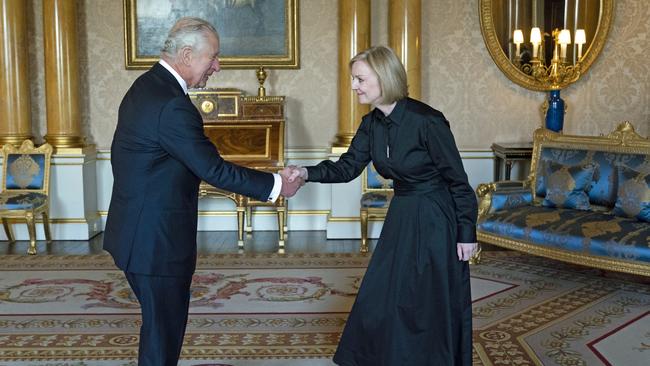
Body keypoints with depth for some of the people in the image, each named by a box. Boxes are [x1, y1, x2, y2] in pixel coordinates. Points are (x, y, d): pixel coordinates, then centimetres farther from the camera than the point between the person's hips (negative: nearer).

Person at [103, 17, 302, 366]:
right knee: (163, 327, 5)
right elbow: (214, 169, -22)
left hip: (138, 230, 10)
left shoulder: (147, 86, 8)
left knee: (161, 320, 22)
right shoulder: (172, 105, -24)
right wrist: (276, 184, -13)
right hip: (155, 239, -10)